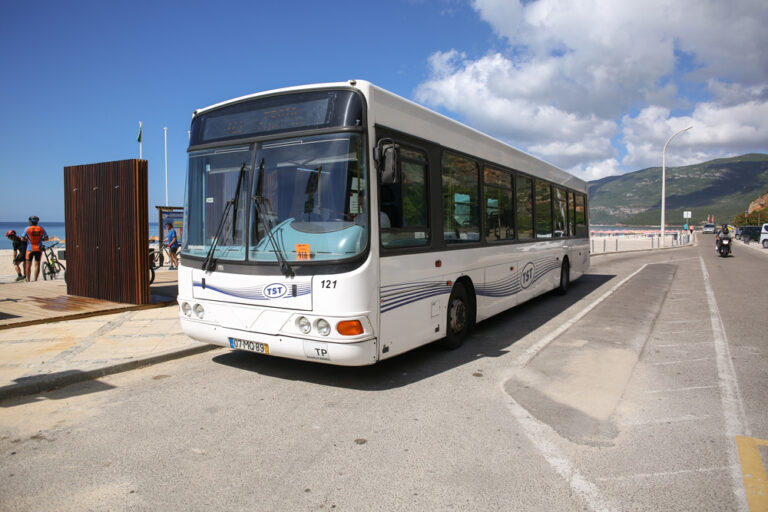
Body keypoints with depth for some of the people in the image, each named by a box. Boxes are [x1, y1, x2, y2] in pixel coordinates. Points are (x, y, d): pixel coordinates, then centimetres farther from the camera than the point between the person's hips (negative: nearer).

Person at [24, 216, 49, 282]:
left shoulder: (27, 229, -5)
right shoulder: (41, 228, 2)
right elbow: (46, 238, 2)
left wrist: (27, 239, 15)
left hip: (30, 249, -2)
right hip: (39, 249, 2)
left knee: (28, 264, 9)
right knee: (37, 264, 2)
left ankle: (28, 280, 11)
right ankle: (35, 280, 0)